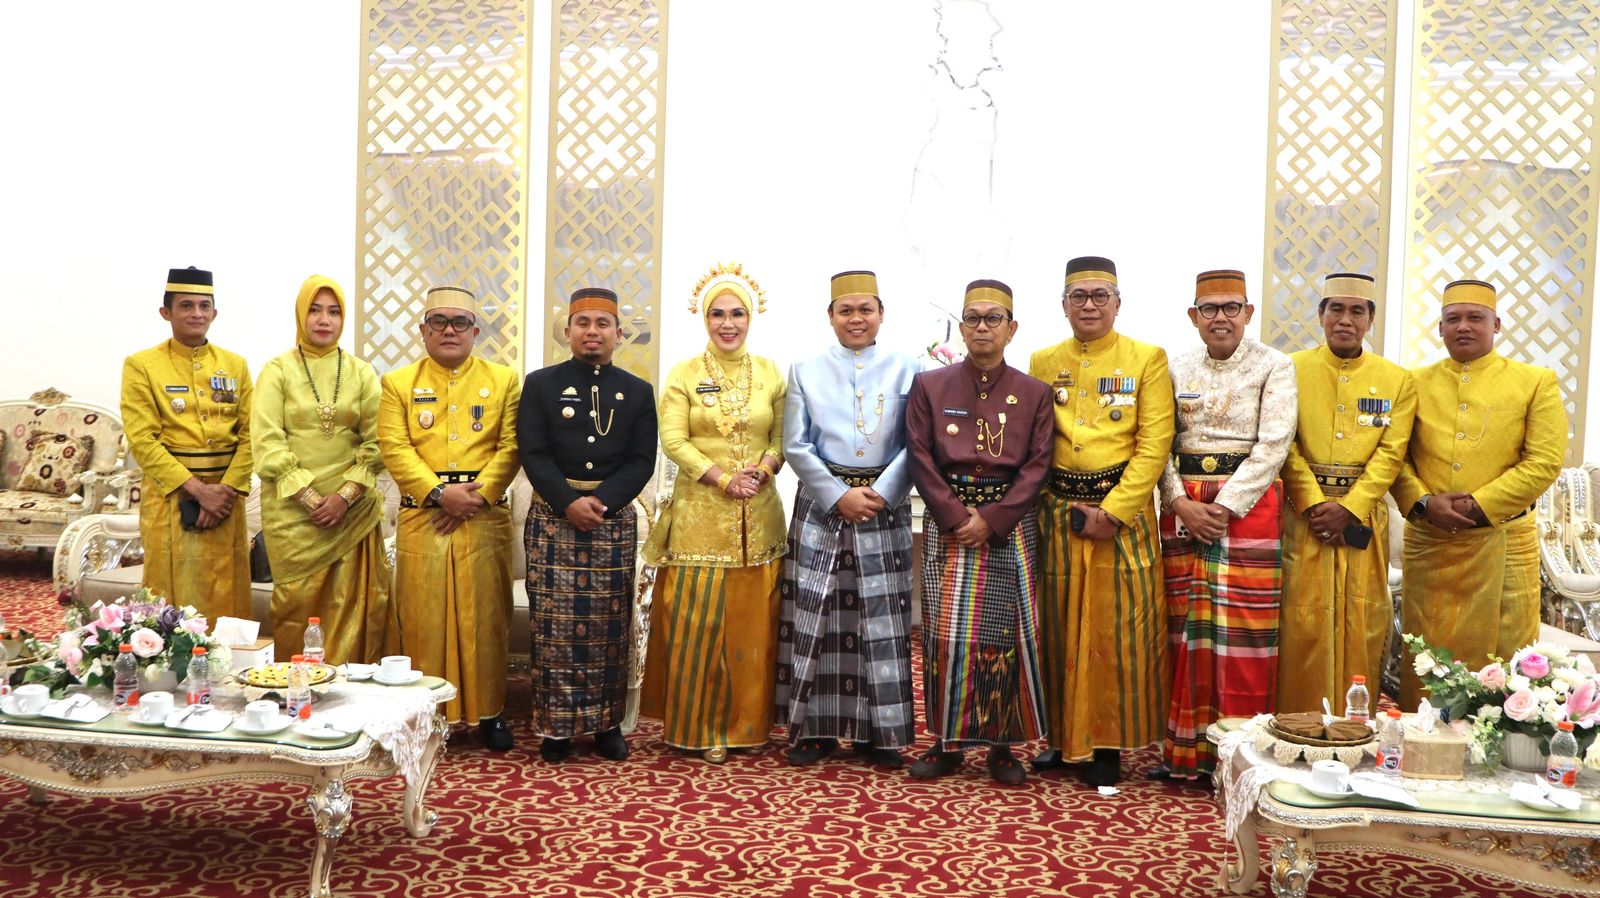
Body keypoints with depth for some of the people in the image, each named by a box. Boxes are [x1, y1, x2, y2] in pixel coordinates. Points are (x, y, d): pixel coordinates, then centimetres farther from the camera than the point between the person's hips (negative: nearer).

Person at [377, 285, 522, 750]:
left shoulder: (504, 380, 9)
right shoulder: (398, 383, 9)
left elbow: (511, 447, 0)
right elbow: (394, 448, -2)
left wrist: (477, 496, -12)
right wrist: (440, 493, -14)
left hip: (484, 517, 0)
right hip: (421, 517, 0)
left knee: (484, 615, 4)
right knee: (423, 617, 3)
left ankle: (488, 711, 15)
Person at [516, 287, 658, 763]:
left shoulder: (638, 392, 9)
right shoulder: (540, 384, 6)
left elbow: (642, 461, 1)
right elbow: (533, 454, -3)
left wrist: (602, 502, -14)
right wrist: (569, 503, -16)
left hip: (615, 520, 1)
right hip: (553, 519, -1)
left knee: (610, 627, 5)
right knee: (554, 626, -1)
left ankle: (607, 723, 16)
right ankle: (556, 725, 9)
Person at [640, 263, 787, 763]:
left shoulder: (770, 373, 8)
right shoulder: (684, 374, 2)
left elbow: (783, 437, 7)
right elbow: (673, 441, -6)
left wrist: (762, 469, -13)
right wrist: (723, 479, -15)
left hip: (758, 516, 2)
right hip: (699, 514, -2)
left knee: (751, 623, 6)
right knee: (695, 622, 0)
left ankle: (743, 721, 19)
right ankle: (698, 725, 13)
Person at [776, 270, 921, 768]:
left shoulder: (904, 369, 5)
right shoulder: (806, 370, 7)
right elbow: (795, 446, 1)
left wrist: (880, 494, -13)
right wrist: (841, 496, -9)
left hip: (885, 507, 0)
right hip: (821, 505, 1)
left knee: (881, 619, 1)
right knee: (815, 616, 1)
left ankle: (877, 731, 12)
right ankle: (815, 728, 12)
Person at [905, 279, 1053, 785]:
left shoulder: (1034, 394, 6)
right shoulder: (929, 386, 6)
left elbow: (1037, 465, -1)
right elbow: (920, 458, 0)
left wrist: (992, 519, -13)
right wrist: (957, 516, -11)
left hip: (1010, 527, 0)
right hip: (947, 523, 0)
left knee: (1007, 634, 1)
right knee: (946, 634, 0)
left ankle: (1001, 745, 13)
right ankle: (947, 742, 12)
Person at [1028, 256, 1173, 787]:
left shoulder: (1148, 360, 1)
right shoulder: (1042, 363, 10)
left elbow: (1154, 445, -6)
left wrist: (1111, 511, -13)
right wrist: (1070, 511, -3)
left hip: (1124, 511, -2)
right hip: (1058, 514, 3)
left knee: (1119, 631, 0)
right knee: (1060, 628, 8)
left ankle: (1110, 744, 13)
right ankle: (1064, 737, 21)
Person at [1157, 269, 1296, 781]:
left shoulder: (1274, 366, 0)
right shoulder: (1177, 370, 11)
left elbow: (1273, 444, -9)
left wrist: (1224, 505, -15)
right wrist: (1182, 503, -9)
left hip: (1247, 504, -3)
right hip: (1184, 508, 4)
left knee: (1242, 632, -3)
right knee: (1187, 626, 5)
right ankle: (1185, 750, 14)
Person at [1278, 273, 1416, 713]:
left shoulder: (1398, 380, 7)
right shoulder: (1291, 369, 3)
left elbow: (1391, 453, -1)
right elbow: (1285, 446, -3)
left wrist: (1348, 508, -12)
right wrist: (1315, 504, -13)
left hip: (1363, 516, 2)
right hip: (1303, 513, -1)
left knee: (1362, 623, 4)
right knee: (1303, 623, -2)